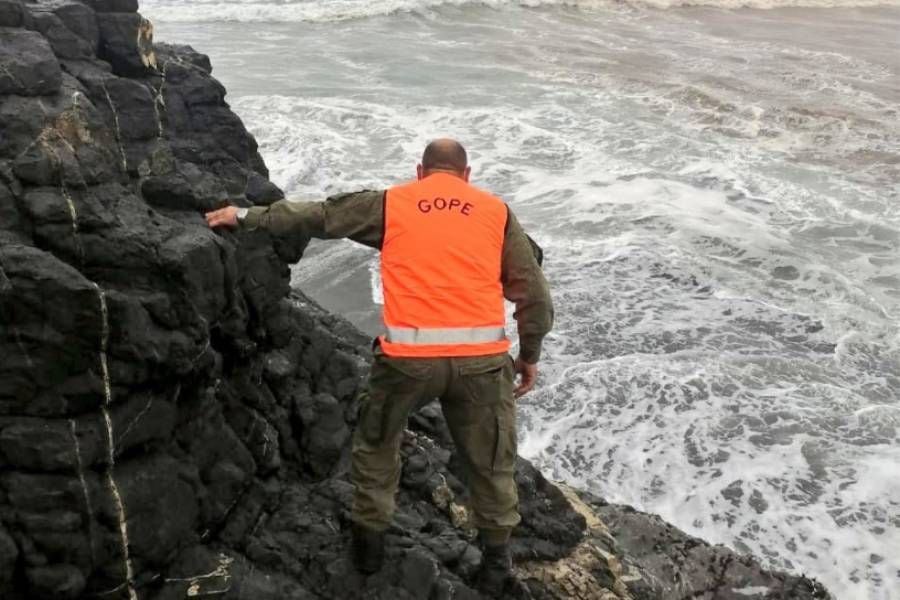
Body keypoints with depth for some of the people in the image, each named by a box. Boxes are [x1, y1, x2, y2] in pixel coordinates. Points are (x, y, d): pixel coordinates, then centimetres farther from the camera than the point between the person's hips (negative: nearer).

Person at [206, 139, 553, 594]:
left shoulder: (391, 203, 11)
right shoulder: (496, 211, 12)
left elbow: (317, 215, 17)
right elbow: (534, 294, 10)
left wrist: (248, 217, 29)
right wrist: (530, 356, 21)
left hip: (408, 356, 0)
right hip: (482, 357, 1)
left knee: (377, 443, 25)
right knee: (491, 460, 18)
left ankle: (369, 542, 34)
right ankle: (496, 563, 27)